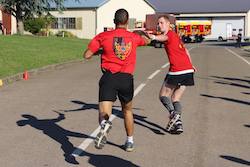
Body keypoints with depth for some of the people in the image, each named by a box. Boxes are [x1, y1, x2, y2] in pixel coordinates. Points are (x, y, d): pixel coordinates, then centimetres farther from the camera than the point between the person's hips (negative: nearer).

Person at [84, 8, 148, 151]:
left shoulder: (103, 36, 0)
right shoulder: (134, 37, 7)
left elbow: (87, 55, 2)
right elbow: (146, 41, 32)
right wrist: (142, 34, 56)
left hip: (108, 78, -2)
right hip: (127, 79, 2)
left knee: (104, 113, -6)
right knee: (127, 110, 25)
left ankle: (105, 124, -43)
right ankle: (130, 142, 34)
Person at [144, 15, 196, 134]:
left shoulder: (169, 34, -2)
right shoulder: (176, 36, 25)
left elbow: (165, 37, -29)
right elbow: (186, 51, 37)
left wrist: (153, 37, -50)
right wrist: (191, 65, 49)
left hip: (176, 71, -8)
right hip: (188, 70, 8)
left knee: (163, 95, 6)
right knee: (175, 99, 11)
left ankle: (173, 112, -19)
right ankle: (178, 124, -4)